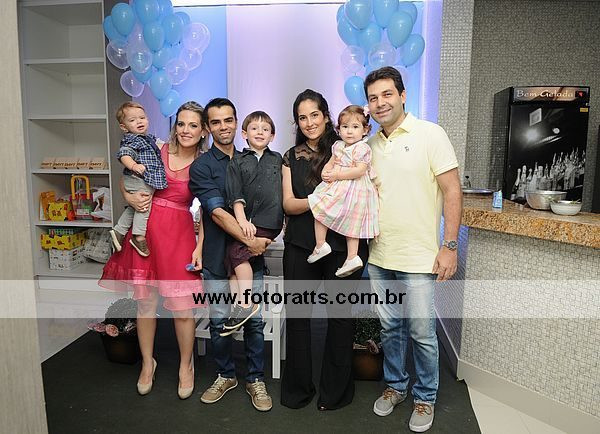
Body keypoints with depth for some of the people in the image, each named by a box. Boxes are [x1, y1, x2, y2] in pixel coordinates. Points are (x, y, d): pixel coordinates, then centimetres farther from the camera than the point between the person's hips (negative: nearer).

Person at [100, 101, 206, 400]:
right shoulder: (157, 149, 4)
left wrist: (200, 247, -7)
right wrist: (129, 197, -5)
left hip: (180, 233, -2)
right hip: (145, 228, 2)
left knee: (182, 305, -1)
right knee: (145, 300, 10)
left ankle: (185, 365, 23)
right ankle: (148, 362, 32)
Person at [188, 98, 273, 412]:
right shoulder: (201, 167, -3)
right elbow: (217, 212, -13)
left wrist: (264, 235, 0)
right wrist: (249, 240, -16)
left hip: (252, 253, 3)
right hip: (217, 256, -2)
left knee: (254, 320, 6)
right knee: (219, 321, 8)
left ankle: (255, 380, 24)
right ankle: (225, 375, 30)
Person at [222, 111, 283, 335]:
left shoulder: (277, 160, 14)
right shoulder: (237, 161, 10)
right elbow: (235, 195, -1)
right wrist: (242, 220, -14)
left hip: (268, 220, -3)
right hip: (244, 221, 3)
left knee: (236, 251, -19)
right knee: (231, 260, -6)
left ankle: (247, 304, -11)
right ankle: (239, 307, 3)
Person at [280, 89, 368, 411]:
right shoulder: (291, 157, 11)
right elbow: (288, 204, 1)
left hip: (343, 244, -2)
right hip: (301, 246, 2)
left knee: (340, 315, 5)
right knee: (297, 313, 7)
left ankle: (335, 390, 25)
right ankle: (298, 387, 27)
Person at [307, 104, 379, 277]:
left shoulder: (363, 149, -11)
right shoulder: (338, 146, 13)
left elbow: (359, 171, -21)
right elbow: (331, 162, 21)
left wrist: (336, 175, -20)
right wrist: (325, 172, -2)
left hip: (353, 190, -8)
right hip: (336, 187, 8)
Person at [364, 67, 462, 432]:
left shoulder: (430, 134, -7)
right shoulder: (371, 145, 9)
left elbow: (452, 192, -9)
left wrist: (449, 246, -13)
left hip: (419, 259, -5)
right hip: (380, 257, 5)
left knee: (422, 334, 6)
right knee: (391, 329, 17)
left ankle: (425, 398, 28)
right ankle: (395, 385, 37)